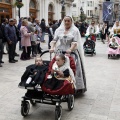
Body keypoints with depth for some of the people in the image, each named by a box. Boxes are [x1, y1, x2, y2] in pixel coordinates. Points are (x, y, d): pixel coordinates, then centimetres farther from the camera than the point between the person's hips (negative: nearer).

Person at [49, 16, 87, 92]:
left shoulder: (75, 30, 2)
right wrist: (52, 48, -14)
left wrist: (70, 49, -27)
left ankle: (75, 87, 1)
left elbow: (75, 42, -9)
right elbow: (54, 40, 5)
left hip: (72, 52, -3)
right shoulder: (59, 30, 12)